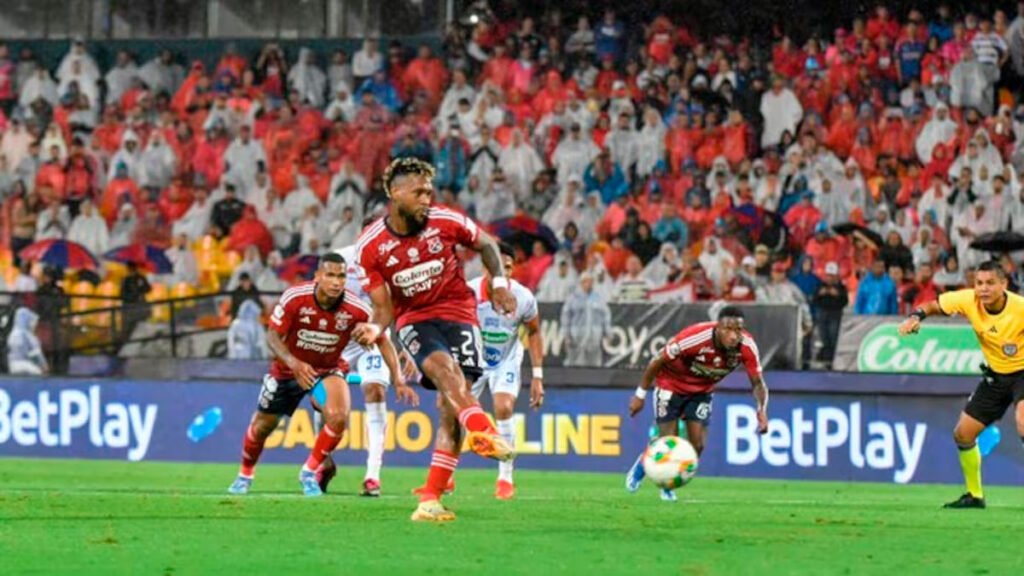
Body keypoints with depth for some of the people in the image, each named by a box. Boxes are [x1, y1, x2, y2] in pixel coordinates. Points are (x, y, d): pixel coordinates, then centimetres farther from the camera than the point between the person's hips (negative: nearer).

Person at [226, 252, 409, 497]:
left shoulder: (356, 309, -25)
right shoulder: (294, 298, -27)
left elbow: (382, 340, -15)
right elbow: (273, 336, -21)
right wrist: (294, 363, -38)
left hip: (328, 369, 0)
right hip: (288, 367, 0)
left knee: (339, 417, -27)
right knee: (261, 427, 10)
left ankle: (310, 472, -3)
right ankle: (245, 475, 40)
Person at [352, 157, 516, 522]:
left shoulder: (446, 222, -8)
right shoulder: (370, 246, -9)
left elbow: (487, 245, 12)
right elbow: (384, 308, -3)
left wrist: (499, 281, -4)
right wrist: (376, 328, -25)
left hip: (458, 314, 1)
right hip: (413, 319, -1)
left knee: (451, 405, -14)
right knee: (443, 368, -34)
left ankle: (431, 498, -14)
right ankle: (483, 431, -57)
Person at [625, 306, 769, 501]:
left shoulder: (747, 347, -26)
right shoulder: (694, 338, -37)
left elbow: (758, 383, -16)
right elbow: (658, 361, -23)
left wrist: (762, 409, -36)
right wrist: (640, 394, -15)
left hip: (702, 391, 4)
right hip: (671, 385, -4)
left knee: (697, 446, -5)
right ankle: (642, 465, 27)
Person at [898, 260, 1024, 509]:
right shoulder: (968, 300, -14)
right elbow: (935, 305, 1)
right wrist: (916, 316, -20)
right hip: (995, 374, 6)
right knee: (963, 434, 6)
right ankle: (975, 495, 25)